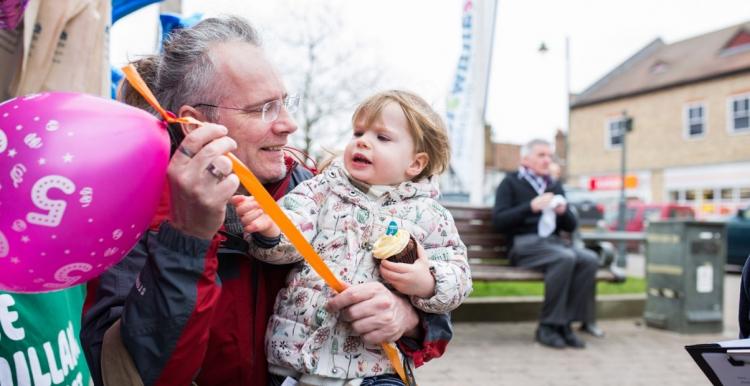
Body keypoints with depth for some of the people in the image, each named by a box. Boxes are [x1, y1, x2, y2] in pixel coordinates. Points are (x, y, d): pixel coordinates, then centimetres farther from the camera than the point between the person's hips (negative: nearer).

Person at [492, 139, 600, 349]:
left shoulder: (555, 187, 25)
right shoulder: (511, 183, 9)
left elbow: (570, 226, 24)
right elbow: (498, 220, -4)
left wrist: (563, 212, 1)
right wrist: (531, 207, -13)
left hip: (553, 242, 6)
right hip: (524, 243, -5)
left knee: (590, 259, -25)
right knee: (565, 258, -34)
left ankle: (565, 324, -20)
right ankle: (548, 326, -24)